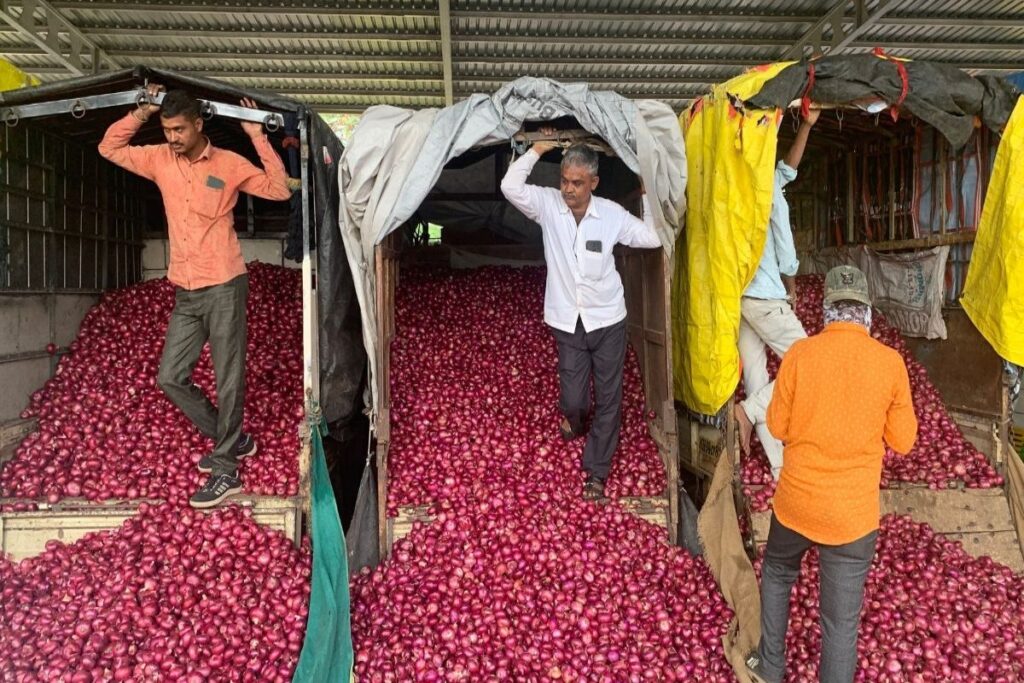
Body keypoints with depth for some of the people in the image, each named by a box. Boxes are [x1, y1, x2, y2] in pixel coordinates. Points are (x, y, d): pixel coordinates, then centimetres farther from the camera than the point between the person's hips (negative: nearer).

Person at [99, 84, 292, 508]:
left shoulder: (229, 164, -3)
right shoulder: (160, 159, 10)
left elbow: (279, 190, -7)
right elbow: (109, 148, 18)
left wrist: (258, 137, -9)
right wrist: (141, 112, 8)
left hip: (224, 287, -6)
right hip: (185, 293, 6)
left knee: (227, 380, -3)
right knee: (170, 377, 8)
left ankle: (226, 471, 5)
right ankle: (232, 440, 23)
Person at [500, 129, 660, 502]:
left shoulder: (612, 213, -6)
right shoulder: (548, 204, -6)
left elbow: (652, 238, -2)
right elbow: (510, 186, -19)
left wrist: (648, 196, -9)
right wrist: (538, 149, -15)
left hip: (608, 320, 0)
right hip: (568, 321, 0)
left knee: (608, 400, 4)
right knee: (572, 398, 4)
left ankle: (596, 473, 20)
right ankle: (574, 419, 45)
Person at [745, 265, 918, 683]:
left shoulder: (800, 354, -10)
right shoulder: (890, 363, -9)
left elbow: (778, 427, -2)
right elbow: (902, 441, 0)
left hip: (796, 500, 1)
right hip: (854, 513, -1)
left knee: (777, 574, 27)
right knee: (841, 621, 9)